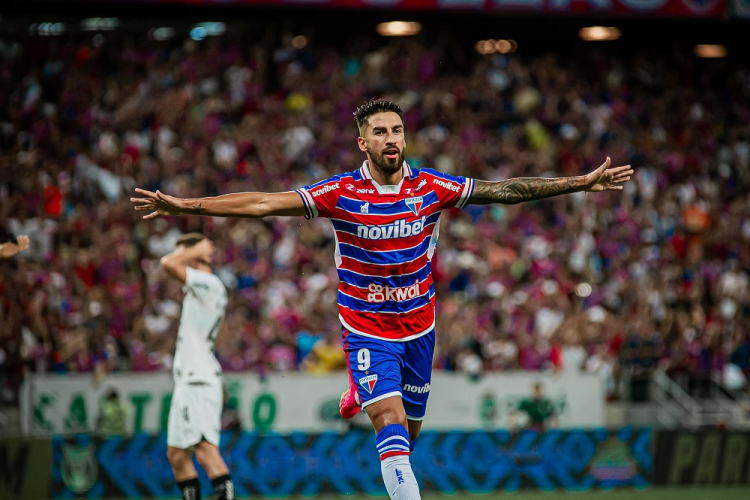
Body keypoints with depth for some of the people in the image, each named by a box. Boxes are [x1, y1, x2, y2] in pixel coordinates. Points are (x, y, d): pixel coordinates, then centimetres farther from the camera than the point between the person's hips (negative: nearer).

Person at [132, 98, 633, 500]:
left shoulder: (431, 188, -7)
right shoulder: (342, 193, -13)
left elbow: (506, 190, -4)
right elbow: (263, 203, -17)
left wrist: (584, 182, -6)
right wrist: (183, 206, -25)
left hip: (419, 327, 3)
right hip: (367, 331, -3)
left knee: (409, 429, 15)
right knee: (392, 428, -19)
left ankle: (364, 393, 48)